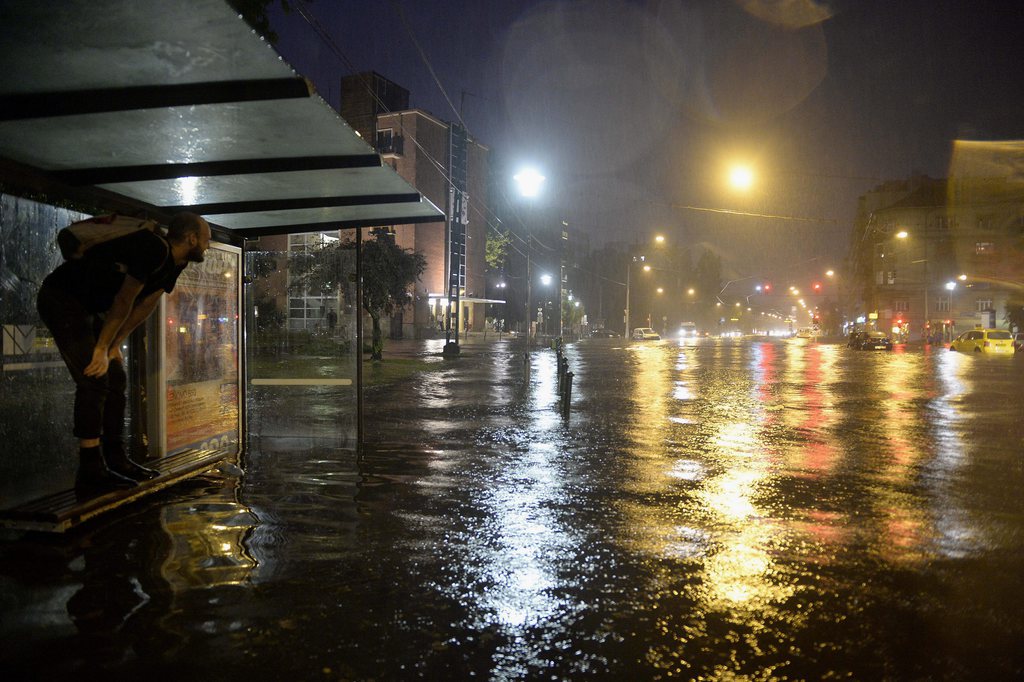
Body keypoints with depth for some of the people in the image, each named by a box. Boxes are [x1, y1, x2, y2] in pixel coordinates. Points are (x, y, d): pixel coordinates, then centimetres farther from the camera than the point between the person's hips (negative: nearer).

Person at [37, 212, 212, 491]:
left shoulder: (174, 262, 4)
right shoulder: (154, 249, -26)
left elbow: (145, 305, 5)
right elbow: (124, 301, -22)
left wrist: (113, 345, 0)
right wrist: (102, 348, -15)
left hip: (90, 309, 10)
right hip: (61, 300, -10)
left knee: (116, 381, 8)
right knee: (94, 381, -15)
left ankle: (115, 460, 14)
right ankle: (91, 471, -12)